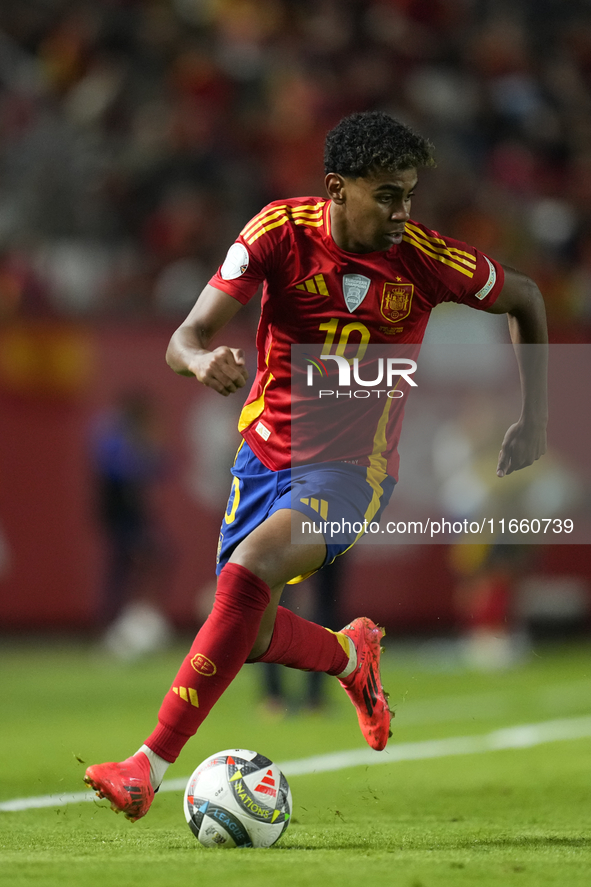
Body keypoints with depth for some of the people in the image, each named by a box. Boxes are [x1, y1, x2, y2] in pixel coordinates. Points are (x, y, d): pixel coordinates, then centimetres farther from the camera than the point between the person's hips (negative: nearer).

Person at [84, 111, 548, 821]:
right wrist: (204, 359, -41)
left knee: (249, 571, -29)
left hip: (350, 468, -3)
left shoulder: (425, 258, -14)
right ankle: (352, 656, 41)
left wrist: (533, 418, 5)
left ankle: (150, 764, -28)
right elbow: (183, 340, -16)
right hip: (266, 450, 4)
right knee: (250, 636, 4)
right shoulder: (280, 232, -13)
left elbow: (524, 298, 6)